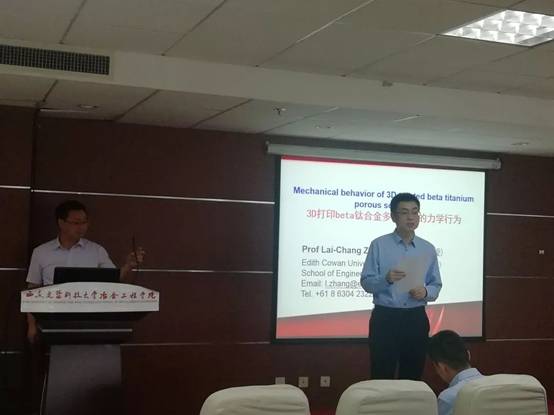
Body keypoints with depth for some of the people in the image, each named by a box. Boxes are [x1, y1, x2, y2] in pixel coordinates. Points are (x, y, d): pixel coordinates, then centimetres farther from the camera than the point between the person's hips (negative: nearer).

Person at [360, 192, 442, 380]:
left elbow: (436, 286, 10)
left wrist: (425, 292, -12)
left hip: (416, 319, 3)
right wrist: (386, 279, -23)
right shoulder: (379, 245, -3)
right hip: (385, 318, -3)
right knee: (382, 378, -1)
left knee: (413, 378, 10)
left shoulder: (428, 249, 7)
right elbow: (366, 282, -4)